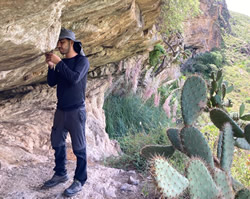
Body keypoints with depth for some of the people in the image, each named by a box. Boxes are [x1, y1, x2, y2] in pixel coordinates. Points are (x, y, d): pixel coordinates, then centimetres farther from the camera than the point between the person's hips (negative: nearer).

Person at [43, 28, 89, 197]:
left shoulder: (82, 60, -8)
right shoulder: (61, 63, 11)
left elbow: (74, 78, -24)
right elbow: (51, 83, 7)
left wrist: (58, 63, -22)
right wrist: (51, 66, -7)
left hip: (76, 111, -7)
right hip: (61, 110, 7)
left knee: (79, 147, -1)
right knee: (57, 143, 13)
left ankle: (80, 181, 8)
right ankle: (60, 174, 27)